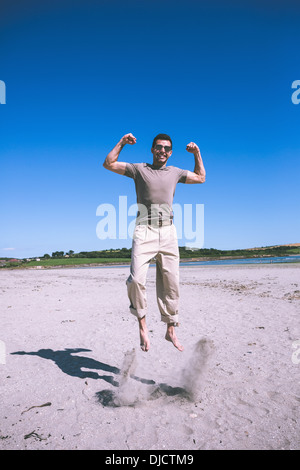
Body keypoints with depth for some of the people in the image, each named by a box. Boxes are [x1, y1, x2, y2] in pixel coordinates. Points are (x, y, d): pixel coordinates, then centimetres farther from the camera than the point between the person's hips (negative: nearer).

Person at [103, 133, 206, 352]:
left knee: (171, 284, 4)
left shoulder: (175, 172, 20)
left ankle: (171, 330, 17)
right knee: (136, 279, -20)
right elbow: (109, 164, 7)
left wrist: (197, 153, 26)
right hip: (144, 230, -3)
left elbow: (200, 177, 34)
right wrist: (122, 143, 6)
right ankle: (142, 325, 0)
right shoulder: (139, 169, 10)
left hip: (168, 232, 3)